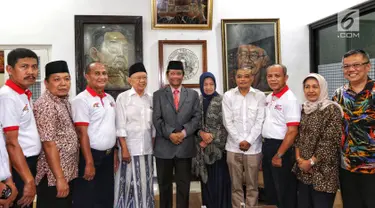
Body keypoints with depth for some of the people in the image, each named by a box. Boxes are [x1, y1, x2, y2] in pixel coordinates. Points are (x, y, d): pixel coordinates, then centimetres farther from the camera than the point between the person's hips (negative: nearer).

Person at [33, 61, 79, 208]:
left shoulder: (65, 101, 9)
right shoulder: (45, 105, -18)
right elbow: (49, 145, -22)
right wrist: (59, 178, -22)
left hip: (68, 172, 9)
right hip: (53, 176, -9)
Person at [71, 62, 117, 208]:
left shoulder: (110, 99, 9)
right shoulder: (81, 100, -13)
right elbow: (82, 134, -17)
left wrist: (114, 154, 12)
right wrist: (89, 163, -19)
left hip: (108, 156, 7)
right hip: (91, 155, -7)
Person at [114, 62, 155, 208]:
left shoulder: (150, 99, 6)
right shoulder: (123, 98, -4)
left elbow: (153, 125, 10)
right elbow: (120, 126, -7)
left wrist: (154, 145, 7)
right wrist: (124, 149, -12)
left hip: (147, 148, 4)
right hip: (130, 148, -3)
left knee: (145, 183, 11)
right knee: (130, 182, 5)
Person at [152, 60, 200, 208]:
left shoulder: (193, 94, 9)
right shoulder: (158, 95, 5)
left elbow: (197, 117, 2)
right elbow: (156, 119, -3)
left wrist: (184, 132, -12)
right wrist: (170, 134, -15)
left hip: (185, 146, 1)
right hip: (164, 146, 0)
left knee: (184, 184, 9)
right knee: (164, 184, 11)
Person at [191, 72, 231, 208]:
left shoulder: (221, 101, -4)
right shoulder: (197, 101, 6)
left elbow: (224, 125, -7)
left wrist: (211, 138, -12)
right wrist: (202, 133, -14)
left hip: (218, 146, -3)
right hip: (202, 146, 3)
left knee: (219, 177, 0)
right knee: (206, 177, 10)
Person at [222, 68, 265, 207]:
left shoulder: (260, 96, 1)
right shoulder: (228, 96, 3)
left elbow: (260, 121, -2)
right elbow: (227, 122, -1)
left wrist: (249, 141, -9)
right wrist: (239, 141, -7)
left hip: (253, 146, 0)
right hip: (234, 146, 1)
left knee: (252, 184, 7)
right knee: (236, 184, 9)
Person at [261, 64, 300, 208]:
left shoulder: (290, 99, -16)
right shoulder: (269, 97, 9)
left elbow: (292, 131, -20)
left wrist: (279, 155, -19)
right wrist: (266, 148, 13)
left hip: (281, 148, -8)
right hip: (267, 146, 8)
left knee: (284, 192, 7)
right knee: (270, 188, 20)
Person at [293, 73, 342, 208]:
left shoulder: (331, 109, -10)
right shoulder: (304, 109, 9)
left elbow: (330, 141, -15)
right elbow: (298, 136, 9)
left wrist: (311, 162, -13)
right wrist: (299, 159, -4)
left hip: (322, 171, -6)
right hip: (303, 169, 6)